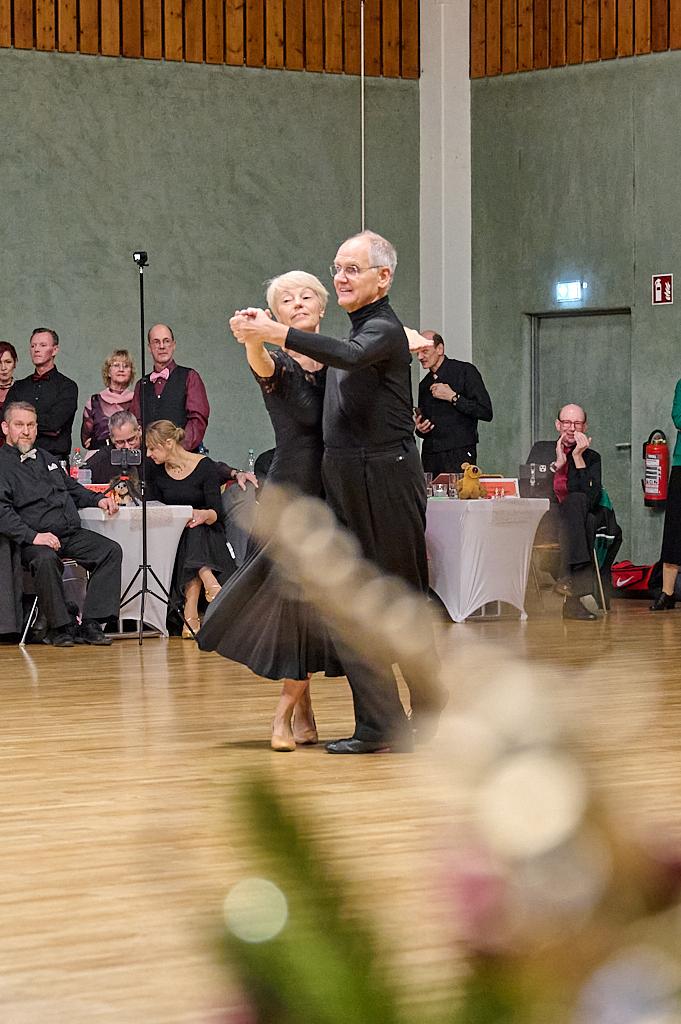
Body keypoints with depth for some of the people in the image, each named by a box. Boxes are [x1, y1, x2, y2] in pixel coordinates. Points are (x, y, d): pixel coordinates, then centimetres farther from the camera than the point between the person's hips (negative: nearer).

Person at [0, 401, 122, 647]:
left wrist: (98, 499, 17)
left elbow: (72, 488, 35)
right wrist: (33, 536, -25)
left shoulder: (45, 457, 23)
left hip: (71, 534, 7)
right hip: (35, 540, -7)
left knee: (111, 550, -14)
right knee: (46, 560, -39)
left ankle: (90, 624, -18)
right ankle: (60, 627, -22)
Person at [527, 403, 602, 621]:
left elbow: (591, 497, -2)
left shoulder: (591, 458, 16)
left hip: (574, 521, 0)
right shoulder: (541, 450, 20)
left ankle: (567, 577, -45)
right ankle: (573, 599, -44)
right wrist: (557, 464, -1)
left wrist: (578, 457, -5)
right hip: (541, 522, 0)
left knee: (576, 499, -34)